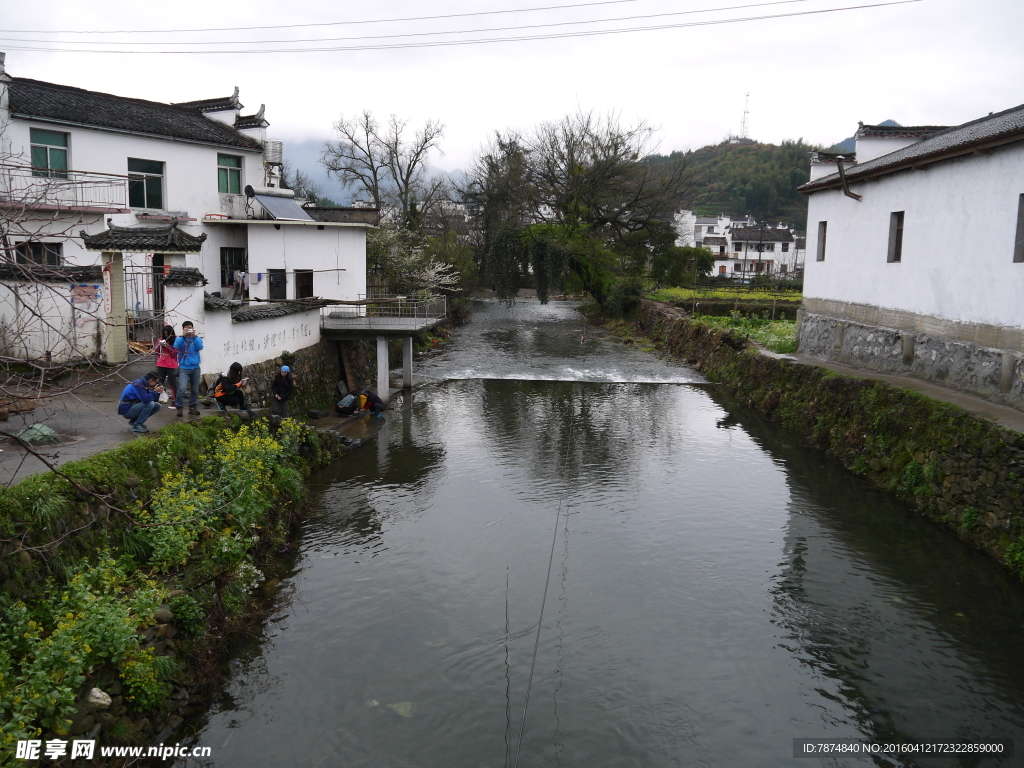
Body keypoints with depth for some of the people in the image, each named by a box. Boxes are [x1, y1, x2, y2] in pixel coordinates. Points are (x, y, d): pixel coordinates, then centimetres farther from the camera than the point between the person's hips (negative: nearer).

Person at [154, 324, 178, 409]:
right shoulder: (161, 339, 9)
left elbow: (176, 353, -9)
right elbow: (156, 352, 10)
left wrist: (167, 346, -18)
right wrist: (159, 345, -7)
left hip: (171, 365, -4)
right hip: (161, 365, 4)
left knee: (172, 384, 0)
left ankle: (174, 403, 3)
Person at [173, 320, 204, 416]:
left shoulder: (197, 339, 8)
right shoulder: (180, 339, 5)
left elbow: (200, 347, -11)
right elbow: (176, 346, -15)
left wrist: (194, 336, -18)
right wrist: (183, 335, -21)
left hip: (195, 368, 2)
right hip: (184, 368, -2)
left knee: (194, 390, 9)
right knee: (181, 389, -15)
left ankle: (193, 407, 20)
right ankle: (179, 407, -7)